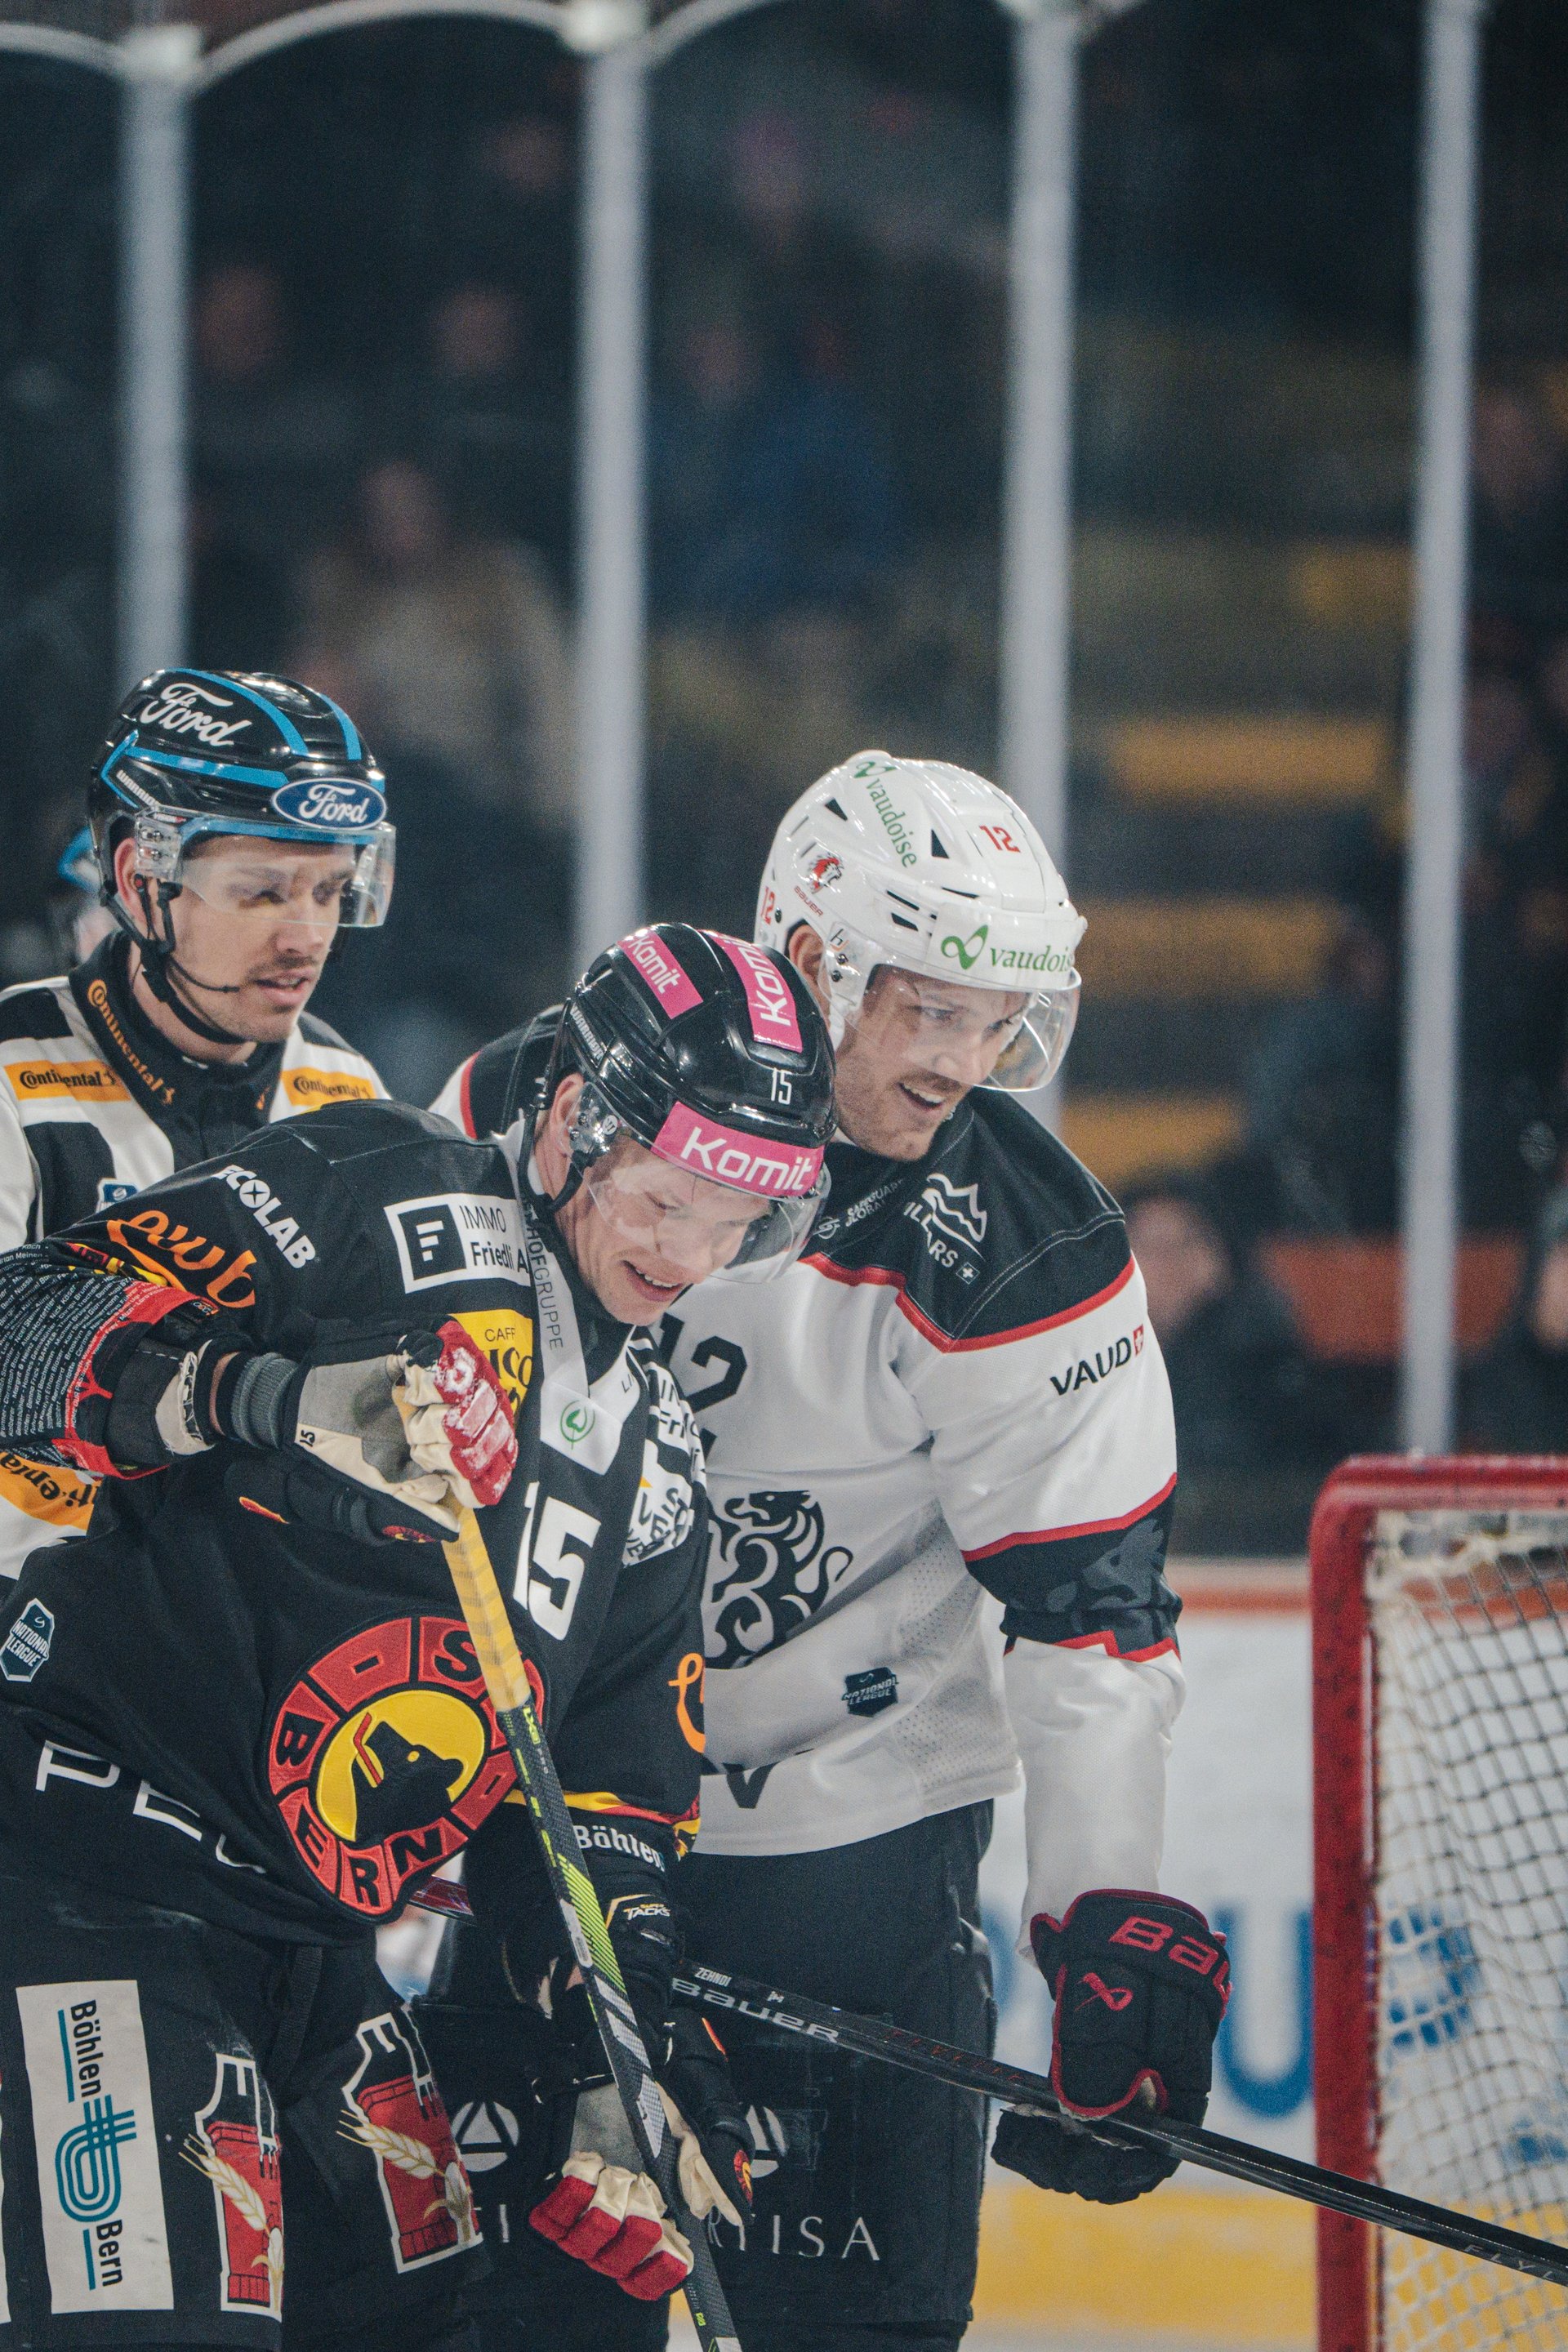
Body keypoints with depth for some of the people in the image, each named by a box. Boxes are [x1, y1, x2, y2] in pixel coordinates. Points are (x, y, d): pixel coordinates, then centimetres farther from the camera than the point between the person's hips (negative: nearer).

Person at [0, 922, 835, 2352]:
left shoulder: (654, 1460, 17)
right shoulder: (384, 1205, -7)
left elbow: (611, 1788, 17)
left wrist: (625, 2048, 4)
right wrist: (281, 1402, -33)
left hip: (317, 1929, 9)